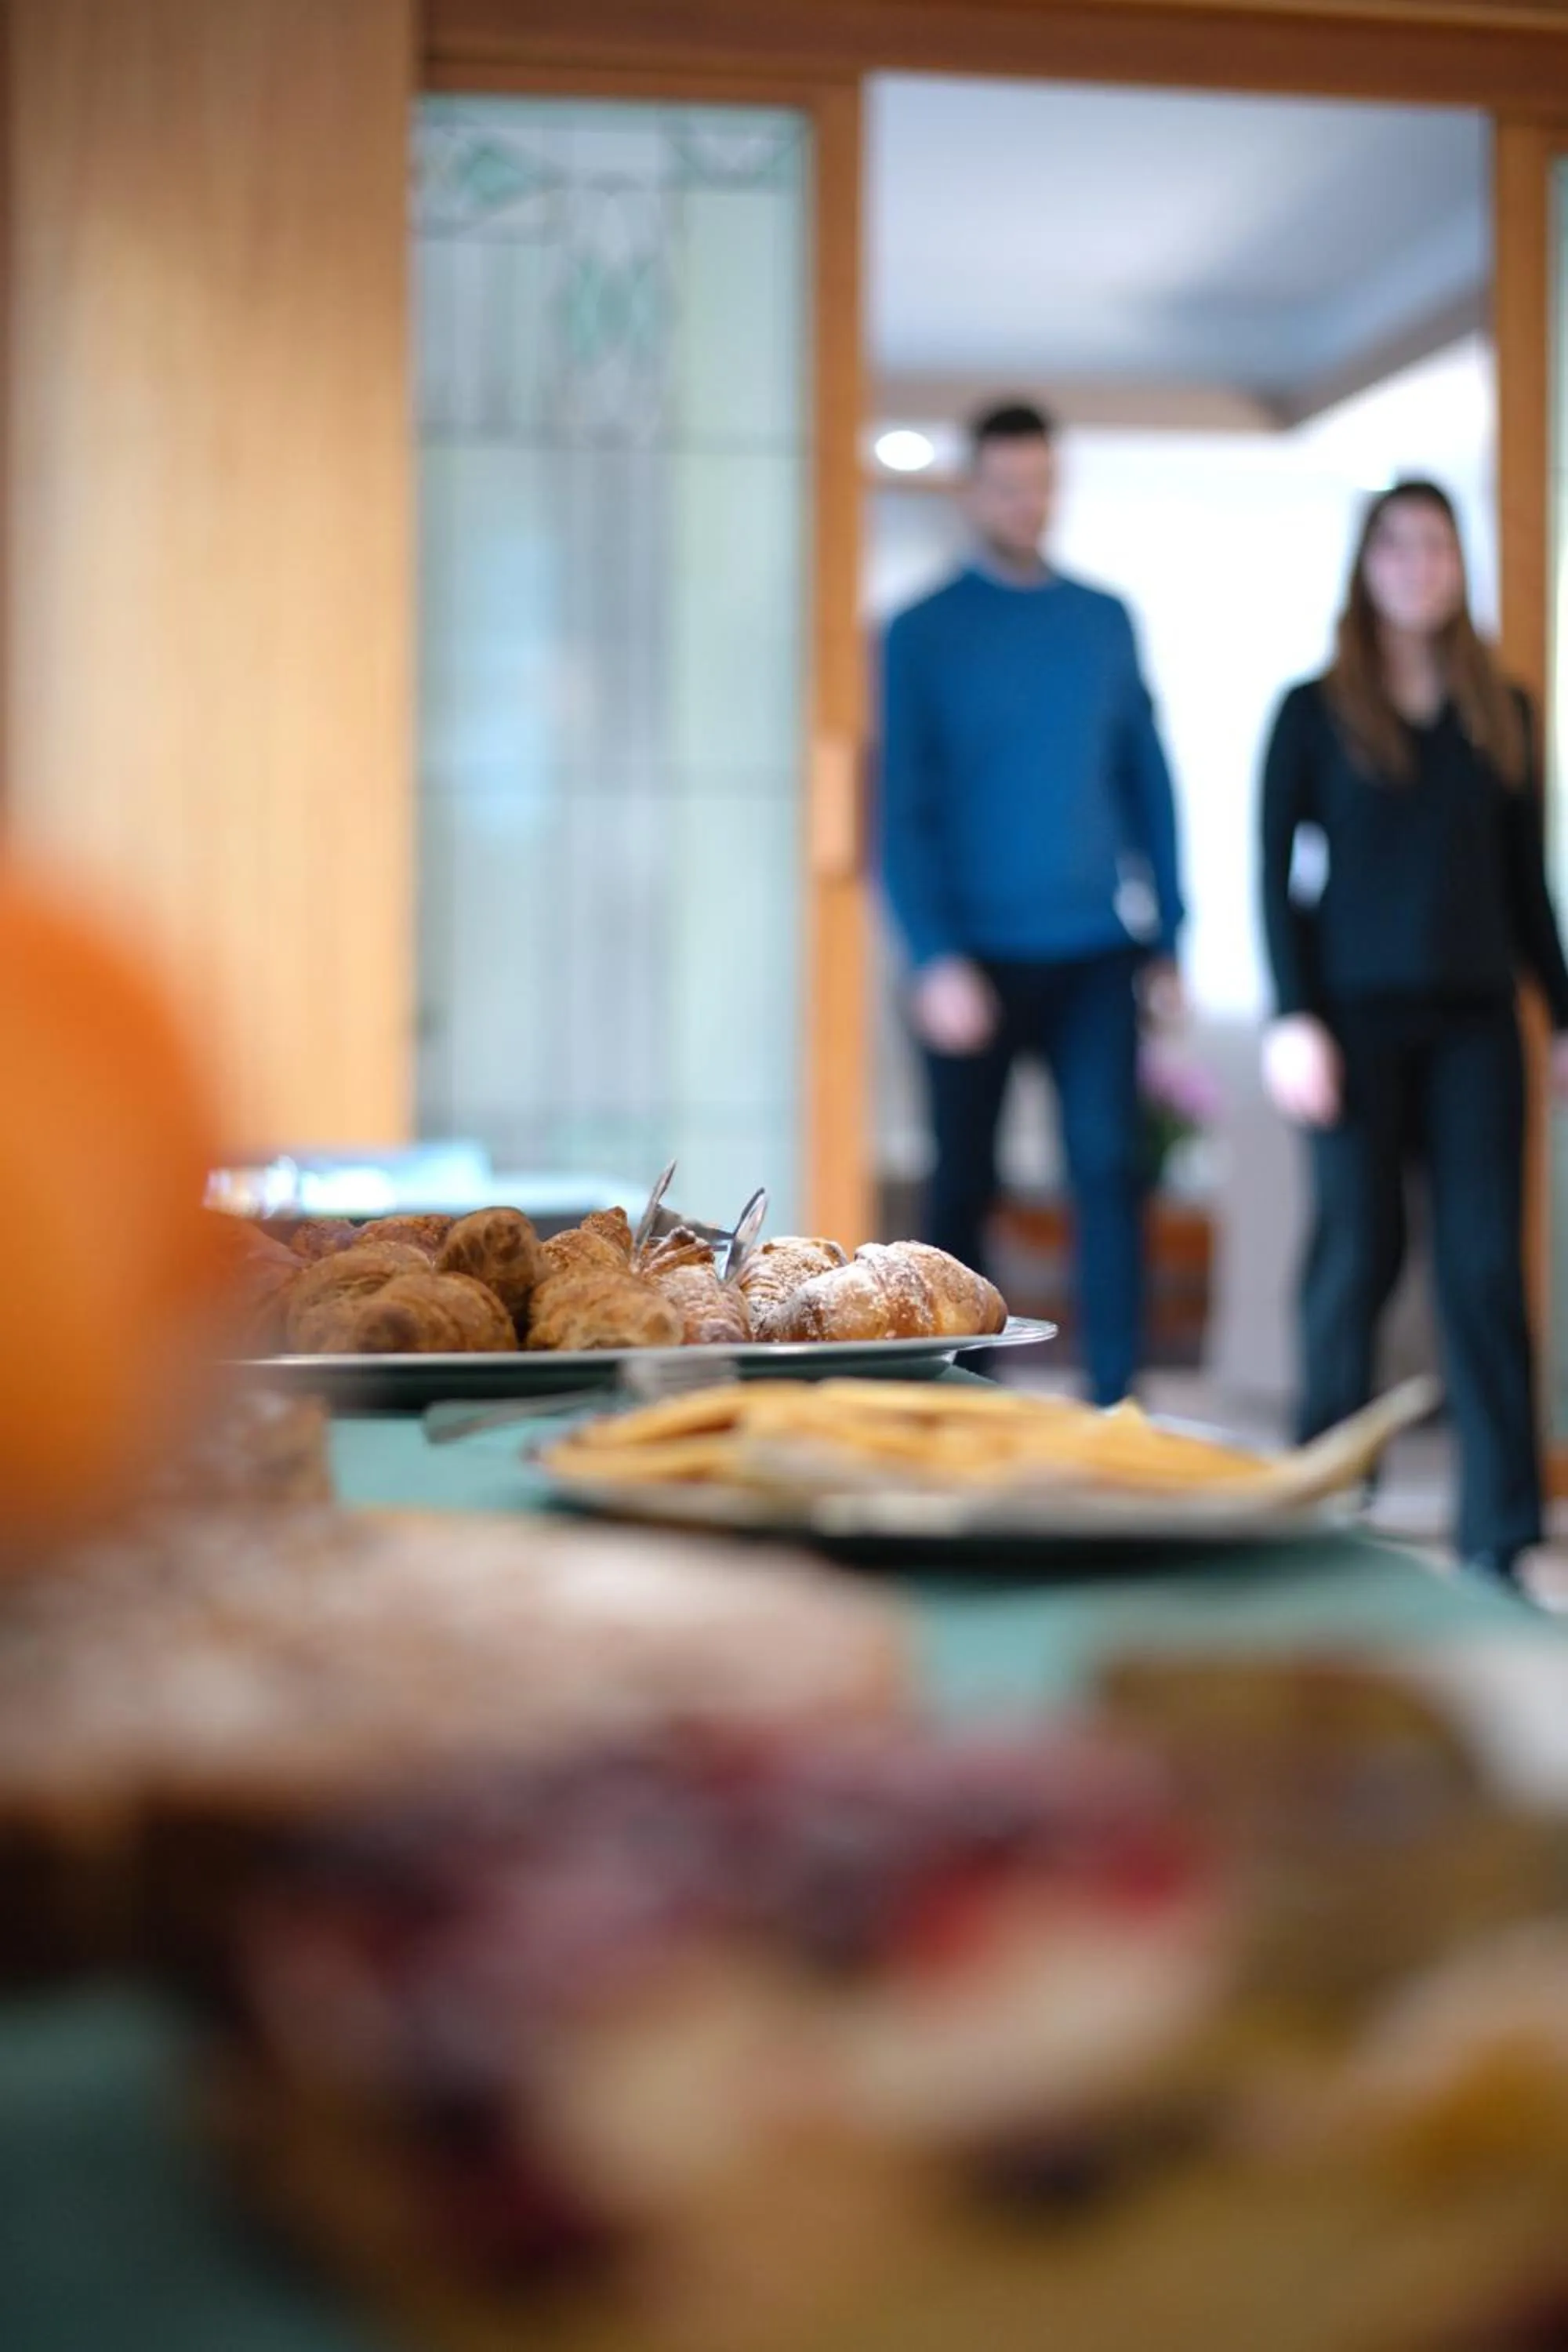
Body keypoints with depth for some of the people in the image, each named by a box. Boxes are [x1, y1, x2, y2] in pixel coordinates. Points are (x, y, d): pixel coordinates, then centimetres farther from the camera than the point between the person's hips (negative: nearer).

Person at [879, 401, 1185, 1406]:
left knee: (1112, 1170, -6)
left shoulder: (1106, 621, 9)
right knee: (964, 1185, 5)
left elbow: (1150, 782, 12)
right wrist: (935, 958, -15)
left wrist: (1168, 932, 5)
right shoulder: (925, 632, 0)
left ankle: (1118, 1400, -1)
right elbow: (904, 810, -5)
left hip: (1094, 954, 2)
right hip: (976, 959, -2)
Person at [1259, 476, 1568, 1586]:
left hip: (1474, 1017, 2)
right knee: (1359, 1253, 1)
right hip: (1358, 1015, -2)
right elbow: (1275, 875, 0)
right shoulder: (1316, 712, 3)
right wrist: (1293, 1019, -10)